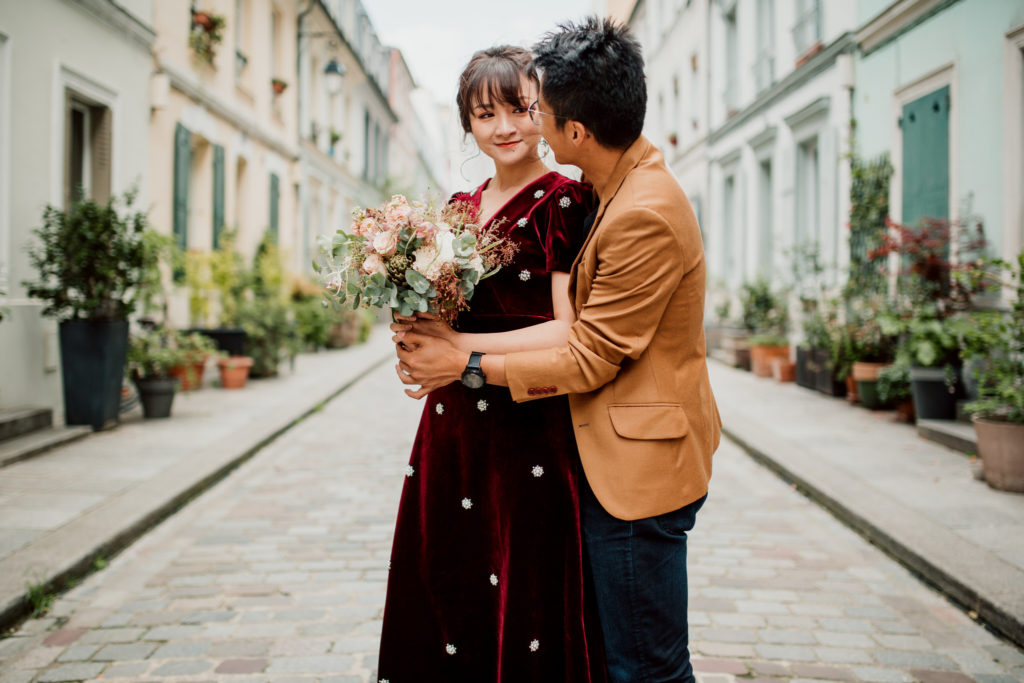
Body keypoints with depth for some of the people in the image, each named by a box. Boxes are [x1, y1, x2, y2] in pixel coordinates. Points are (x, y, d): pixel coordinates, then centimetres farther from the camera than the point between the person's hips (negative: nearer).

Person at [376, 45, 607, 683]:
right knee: (445, 599, 12)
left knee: (523, 608, 3)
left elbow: (569, 333, -14)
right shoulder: (460, 209, 14)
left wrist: (458, 346, -14)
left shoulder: (565, 200, -6)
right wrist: (419, 323, -1)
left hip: (531, 432, -6)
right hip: (453, 432, 6)